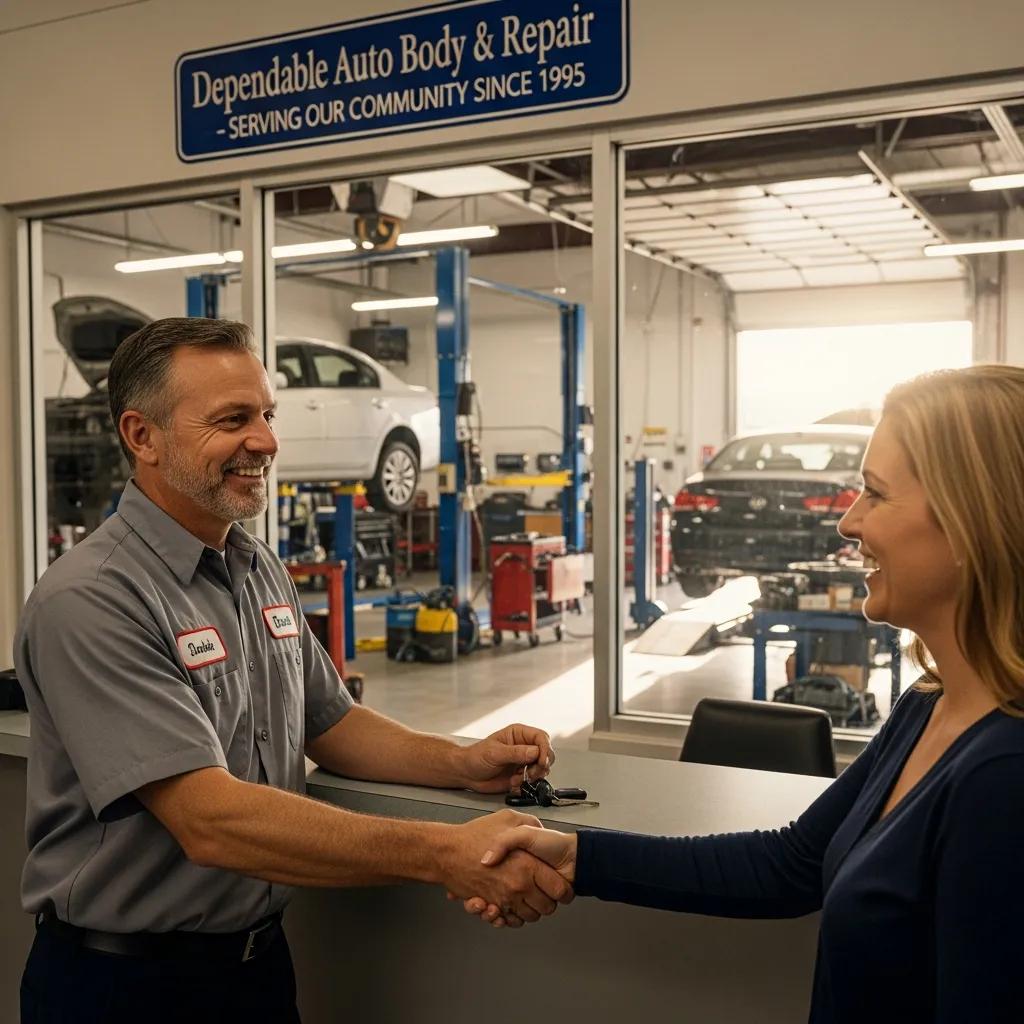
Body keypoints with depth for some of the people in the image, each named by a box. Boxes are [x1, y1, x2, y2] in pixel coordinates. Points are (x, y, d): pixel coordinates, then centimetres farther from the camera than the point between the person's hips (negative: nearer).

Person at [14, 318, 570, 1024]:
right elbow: (210, 821, -30)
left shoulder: (264, 571, 4)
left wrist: (463, 765, -5)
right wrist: (444, 854, -33)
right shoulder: (89, 601, -24)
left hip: (262, 955, 7)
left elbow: (327, 723, 11)